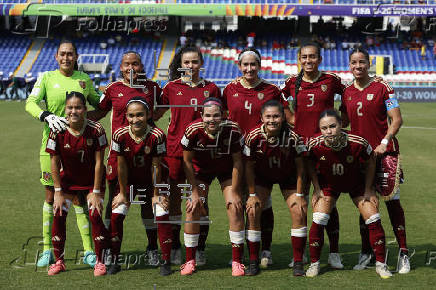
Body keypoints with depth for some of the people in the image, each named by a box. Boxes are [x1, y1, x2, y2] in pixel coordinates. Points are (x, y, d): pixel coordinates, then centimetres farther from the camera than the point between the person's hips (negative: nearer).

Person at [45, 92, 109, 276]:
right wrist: (58, 192, -9)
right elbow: (54, 164, -9)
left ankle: (100, 261, 3)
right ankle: (59, 261, 8)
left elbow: (99, 163, -15)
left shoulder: (96, 130, -21)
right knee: (58, 214, -9)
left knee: (96, 216, -13)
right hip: (67, 179, 2)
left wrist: (96, 192, -13)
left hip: (92, 180, -1)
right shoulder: (57, 132, -18)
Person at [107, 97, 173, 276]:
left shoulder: (156, 135, -24)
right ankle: (114, 261, 5)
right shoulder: (120, 135, -20)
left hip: (151, 181, -1)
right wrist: (122, 193, -5)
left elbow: (156, 167, -17)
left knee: (162, 214, -13)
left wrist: (156, 195, -11)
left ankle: (166, 261, 1)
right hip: (129, 182, 1)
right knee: (116, 215, -9)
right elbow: (122, 166, -12)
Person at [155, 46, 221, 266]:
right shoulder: (172, 87, 6)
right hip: (175, 147, 0)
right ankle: (175, 247, 15)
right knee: (174, 197, 4)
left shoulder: (211, 89, 7)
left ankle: (200, 249, 11)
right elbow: (156, 114, 13)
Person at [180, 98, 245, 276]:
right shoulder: (193, 130, -29)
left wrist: (234, 192, -14)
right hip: (201, 170, 0)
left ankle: (237, 262, -3)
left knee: (235, 208, -13)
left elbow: (237, 162, -15)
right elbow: (187, 162, -15)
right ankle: (190, 261, 4)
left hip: (226, 170, 0)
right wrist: (195, 192, -14)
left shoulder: (232, 130, -28)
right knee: (193, 210, -10)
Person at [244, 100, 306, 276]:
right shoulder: (253, 137, -26)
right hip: (262, 176, 1)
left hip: (288, 176, 0)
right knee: (252, 212, -13)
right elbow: (249, 166, -12)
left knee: (299, 212, -13)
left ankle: (298, 263, 0)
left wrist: (299, 195, -14)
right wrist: (252, 194, -10)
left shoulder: (292, 136, -28)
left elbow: (299, 167, -16)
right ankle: (253, 262, 1)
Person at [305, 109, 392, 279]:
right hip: (327, 184, 0)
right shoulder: (315, 144, -29)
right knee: (318, 221, -12)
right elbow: (311, 165, -6)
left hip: (357, 183, 0)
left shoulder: (358, 143, -33)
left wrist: (368, 190, -7)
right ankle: (314, 264, 7)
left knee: (373, 219, -6)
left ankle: (380, 264, 11)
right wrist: (317, 189, -4)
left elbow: (370, 163, -12)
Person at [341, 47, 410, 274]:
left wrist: (384, 142, -17)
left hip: (384, 153, -4)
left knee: (392, 201, -3)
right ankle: (366, 251, 20)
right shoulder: (347, 92, 10)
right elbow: (344, 122, 19)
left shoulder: (382, 88, -4)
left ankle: (403, 253, 5)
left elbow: (396, 119, -7)